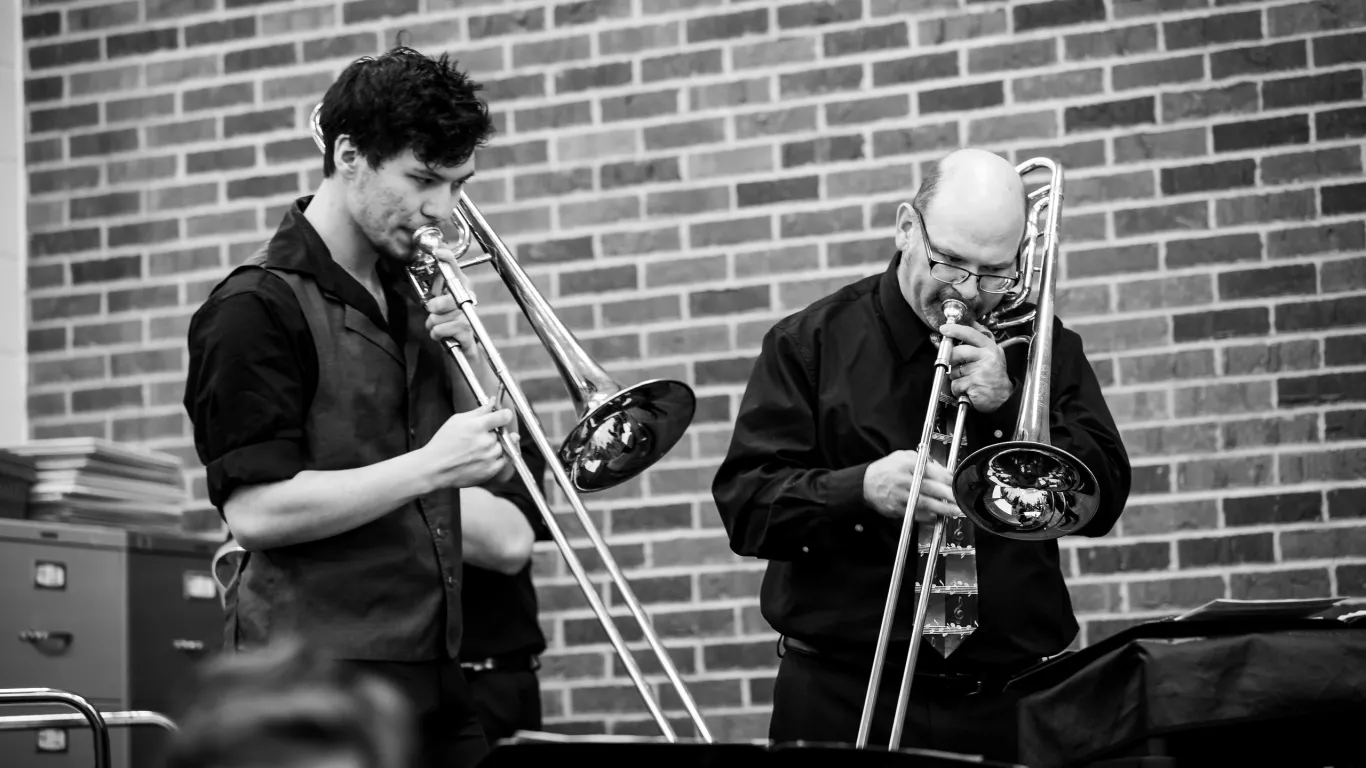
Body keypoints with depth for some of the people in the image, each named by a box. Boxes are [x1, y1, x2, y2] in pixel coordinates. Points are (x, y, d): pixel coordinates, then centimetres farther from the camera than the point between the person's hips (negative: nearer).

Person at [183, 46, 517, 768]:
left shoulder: (407, 290, 14)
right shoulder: (258, 307, -10)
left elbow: (501, 462, 18)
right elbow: (254, 511, -18)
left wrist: (469, 349, 1)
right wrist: (429, 466, -21)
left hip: (433, 674, 7)